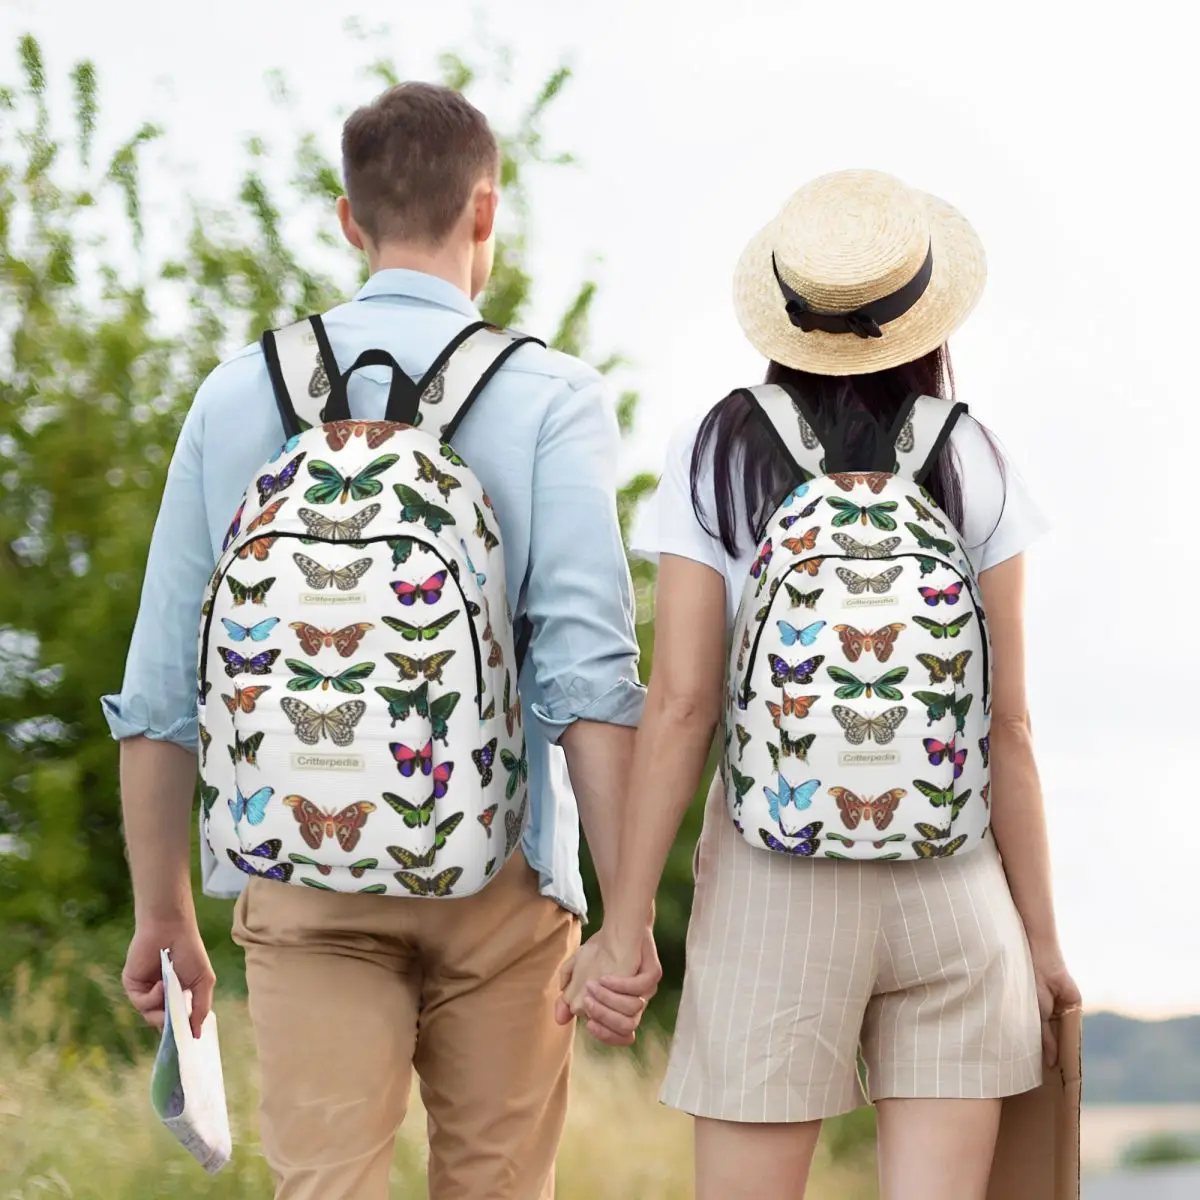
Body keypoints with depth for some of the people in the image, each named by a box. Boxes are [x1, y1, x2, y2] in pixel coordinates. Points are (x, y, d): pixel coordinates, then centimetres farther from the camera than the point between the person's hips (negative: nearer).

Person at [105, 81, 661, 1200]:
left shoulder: (240, 394, 5)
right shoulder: (549, 397, -2)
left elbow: (160, 684, 6)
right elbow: (588, 668, -12)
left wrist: (162, 912, 14)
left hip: (304, 887, 1)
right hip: (497, 878, -1)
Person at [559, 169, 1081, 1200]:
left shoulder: (719, 457, -2)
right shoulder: (972, 466, -1)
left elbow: (680, 705, -7)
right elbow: (1007, 725, -1)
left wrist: (625, 925, -2)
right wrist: (1041, 932, 7)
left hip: (773, 892, -1)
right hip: (954, 885, 1)